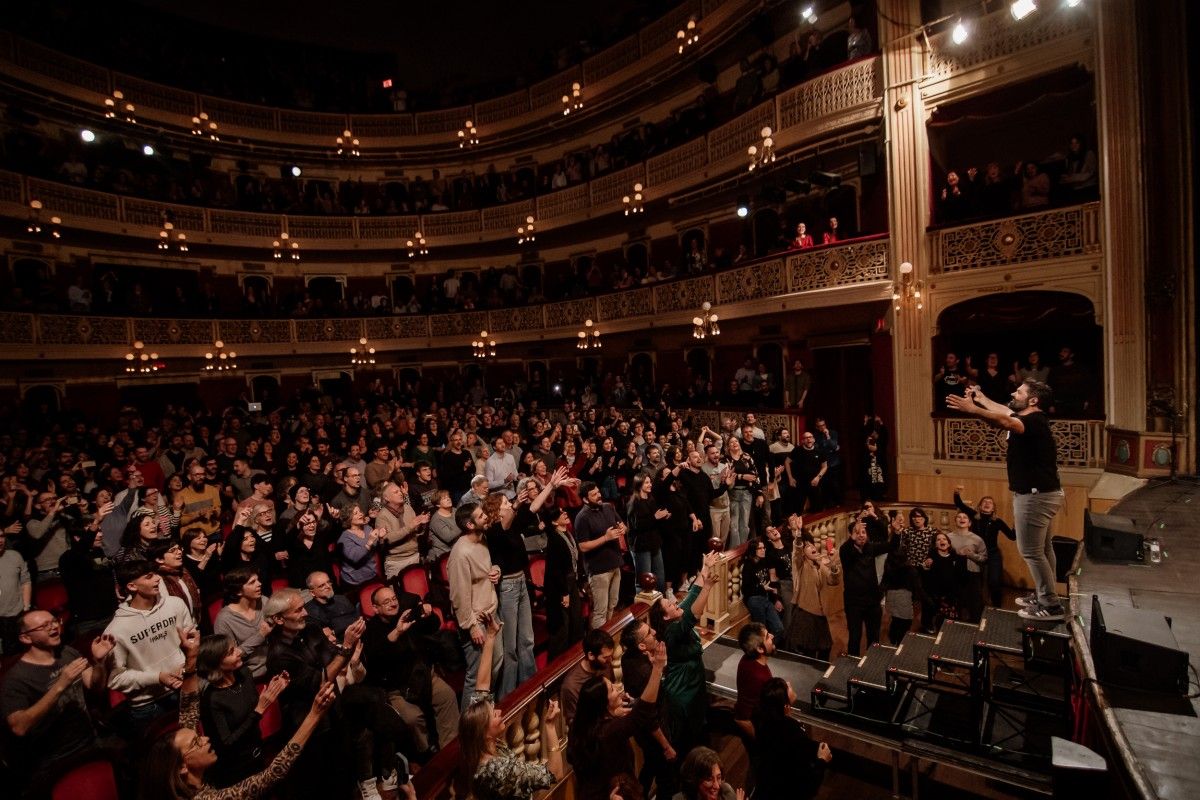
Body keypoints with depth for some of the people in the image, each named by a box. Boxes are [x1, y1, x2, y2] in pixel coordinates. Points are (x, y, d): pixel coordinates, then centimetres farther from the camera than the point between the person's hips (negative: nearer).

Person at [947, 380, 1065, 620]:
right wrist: (982, 399, 37)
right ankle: (1044, 597, 30)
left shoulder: (1035, 421, -19)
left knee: (1031, 551, -3)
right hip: (1039, 492, 11)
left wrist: (973, 409, -50)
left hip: (1036, 495, -11)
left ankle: (1051, 606, 5)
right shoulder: (1030, 419, 10)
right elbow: (1006, 413, 30)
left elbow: (1006, 422, -41)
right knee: (1041, 548, 19)